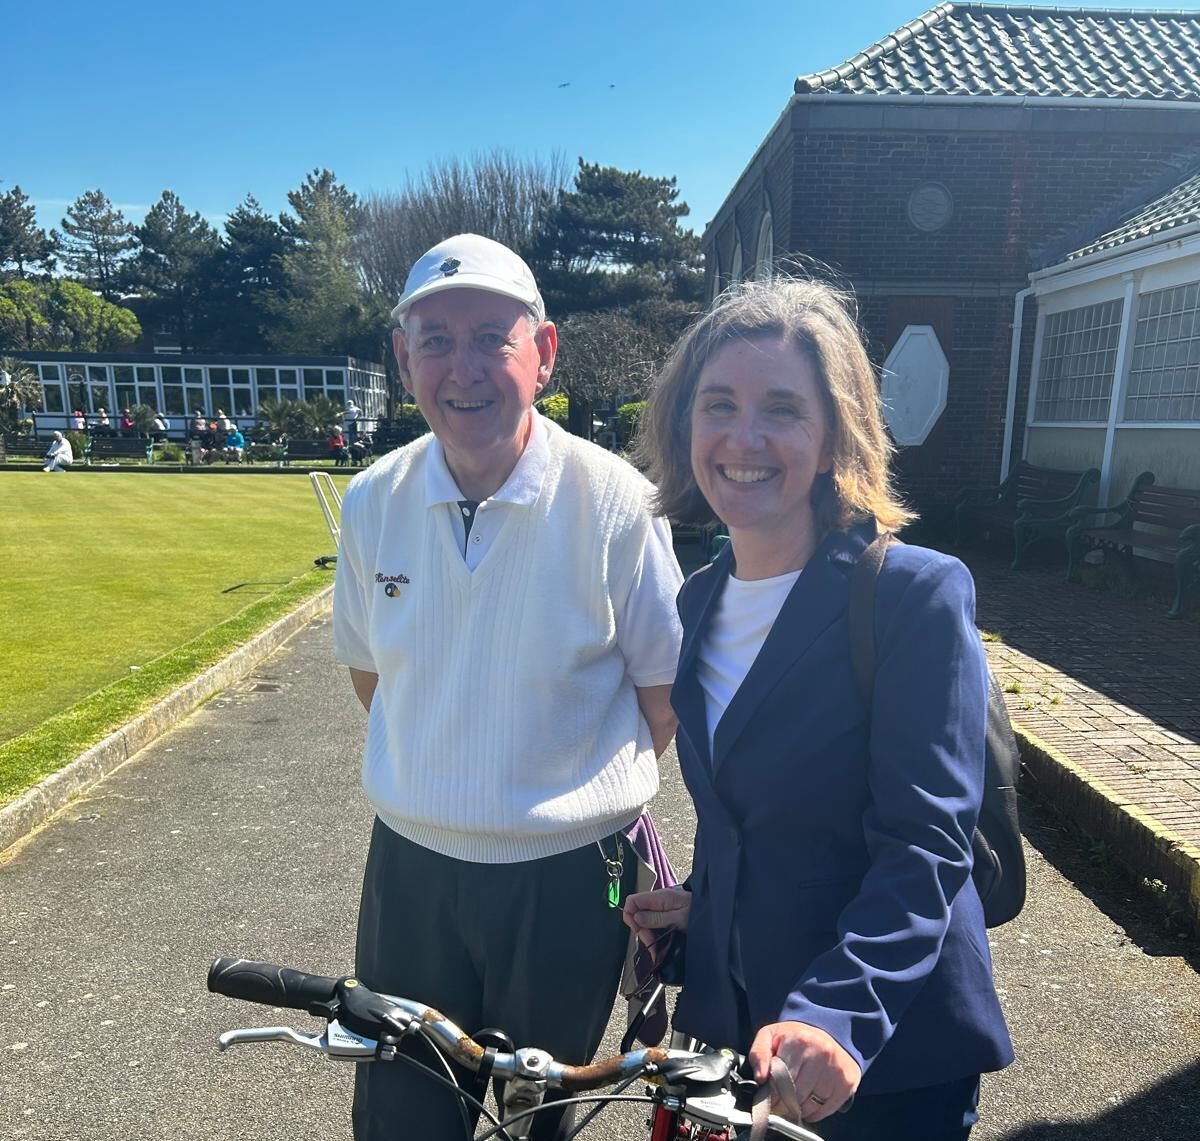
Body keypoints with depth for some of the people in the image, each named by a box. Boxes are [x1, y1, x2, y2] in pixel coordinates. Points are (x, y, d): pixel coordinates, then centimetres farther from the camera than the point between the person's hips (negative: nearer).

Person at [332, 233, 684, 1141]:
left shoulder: (615, 502, -18)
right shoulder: (372, 502, -7)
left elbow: (664, 693, -7)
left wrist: (588, 792, 1)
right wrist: (440, 779, 8)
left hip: (568, 875, -2)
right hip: (411, 863, 3)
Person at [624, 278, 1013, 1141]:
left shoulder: (919, 593, -18)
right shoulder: (700, 600, 1)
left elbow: (927, 840, -21)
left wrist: (837, 1015, -29)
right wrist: (702, 905, 2)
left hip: (886, 1043, -5)